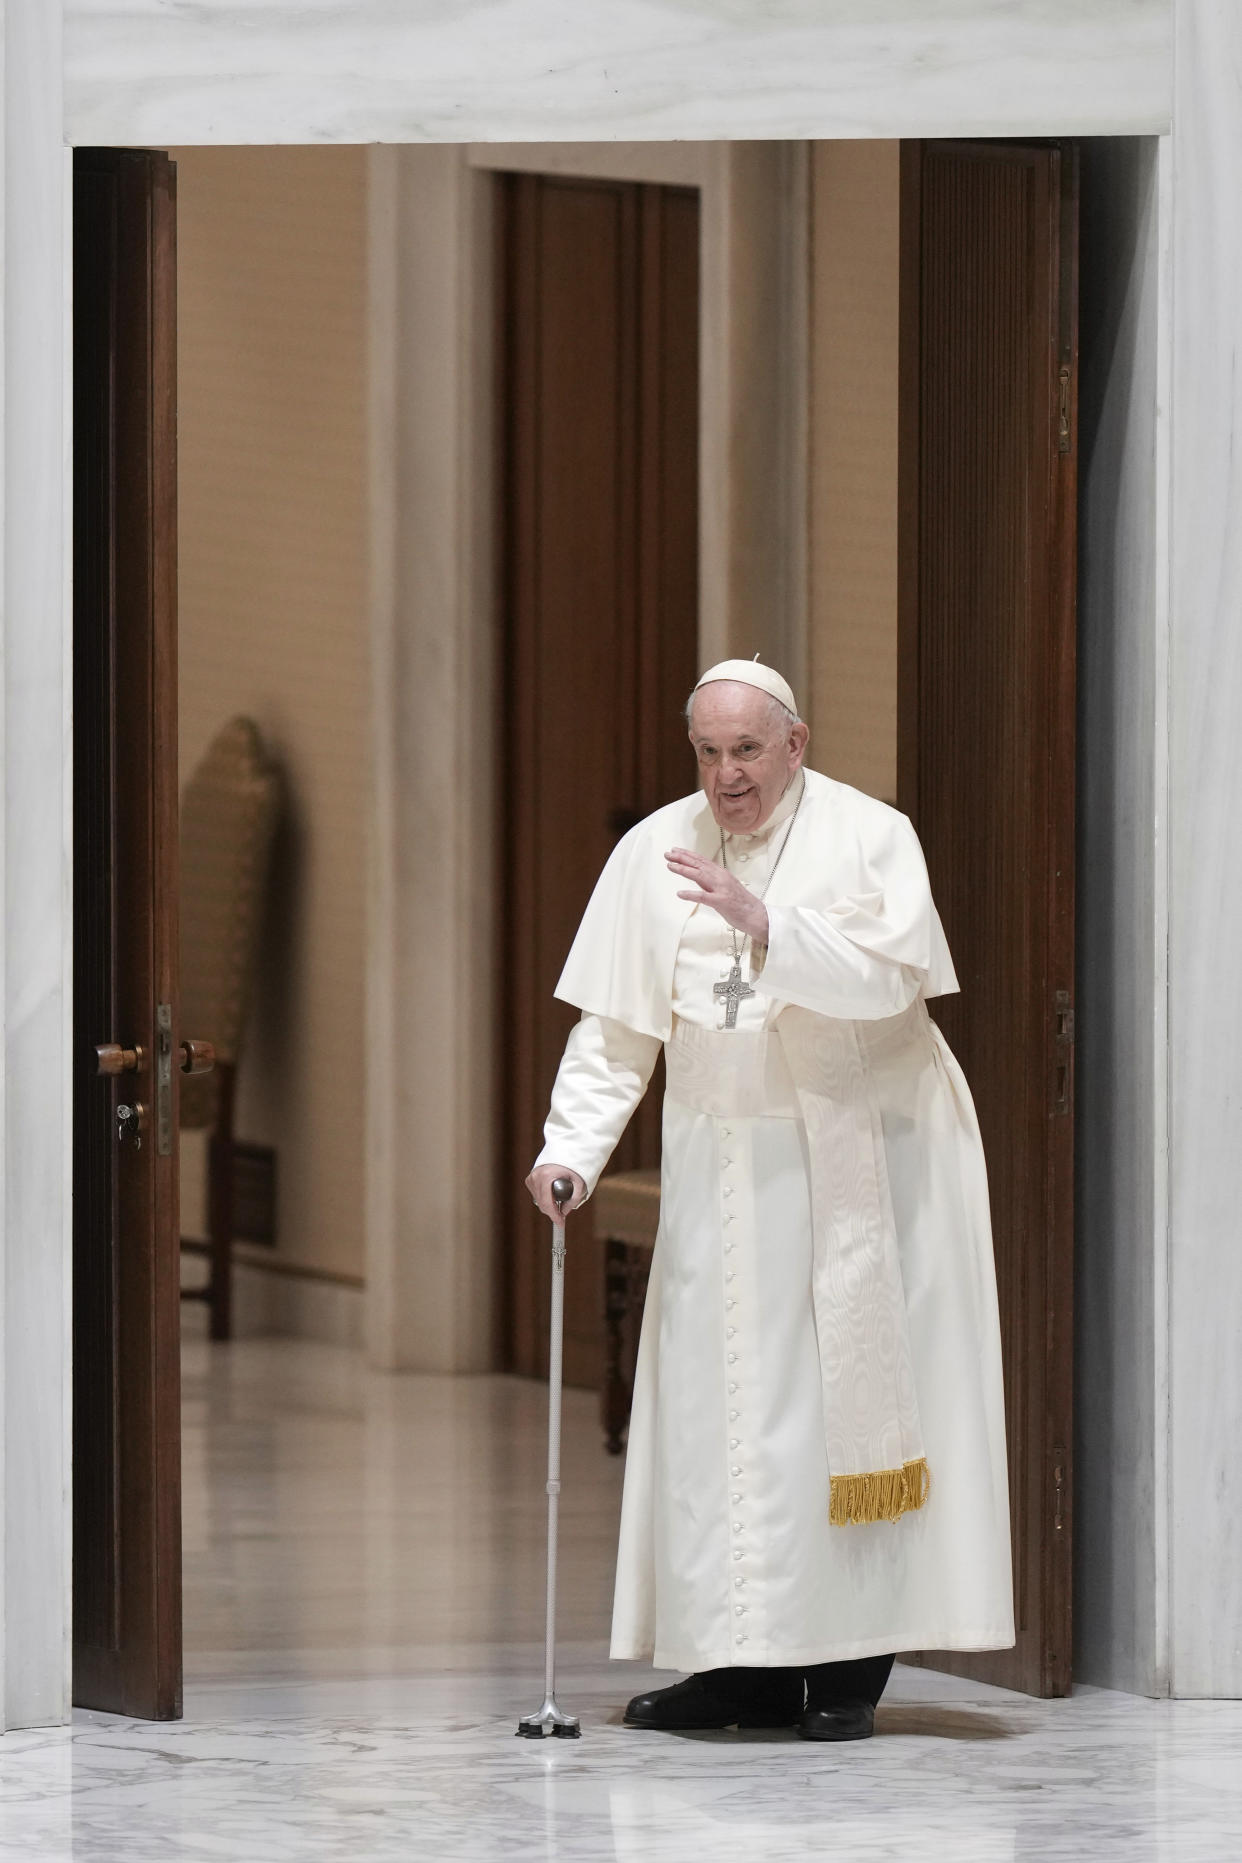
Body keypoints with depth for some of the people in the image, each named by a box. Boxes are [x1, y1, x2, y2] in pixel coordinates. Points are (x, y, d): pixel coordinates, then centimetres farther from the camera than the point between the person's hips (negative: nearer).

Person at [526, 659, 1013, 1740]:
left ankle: (851, 1667, -1)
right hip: (726, 1158, 3)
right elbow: (615, 1031, 3)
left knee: (855, 1394, -4)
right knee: (719, 1402, -1)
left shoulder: (871, 838, -5)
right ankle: (748, 1661, 3)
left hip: (864, 1154, -3)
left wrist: (764, 924, -29)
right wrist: (573, 1148, -10)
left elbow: (887, 979, -20)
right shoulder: (653, 855, 4)